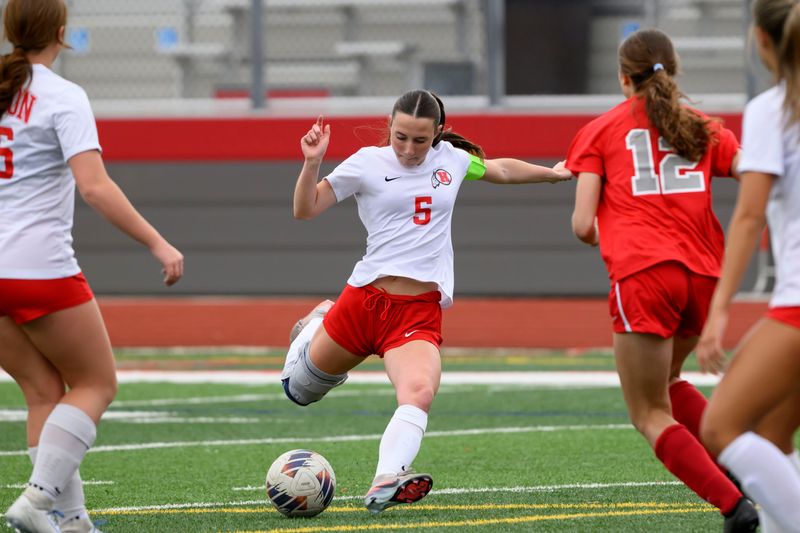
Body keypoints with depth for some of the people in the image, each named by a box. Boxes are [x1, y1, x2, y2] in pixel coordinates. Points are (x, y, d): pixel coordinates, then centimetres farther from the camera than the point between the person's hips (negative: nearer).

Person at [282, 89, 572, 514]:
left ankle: (385, 486, -42)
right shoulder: (368, 163, -2)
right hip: (365, 299, -1)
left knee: (419, 391, -30)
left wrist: (553, 173, 37)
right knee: (299, 388, 17)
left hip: (421, 312, 1)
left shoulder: (451, 160, 9)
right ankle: (317, 324, 50)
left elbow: (501, 169, 31)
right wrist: (312, 162, -17)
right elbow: (305, 210, -1)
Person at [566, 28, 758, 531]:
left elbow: (583, 225, 3)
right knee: (665, 382, 28)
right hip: (704, 273, 4)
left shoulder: (599, 131, 11)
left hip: (643, 276, -4)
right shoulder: (704, 128, 18)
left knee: (651, 414, 4)